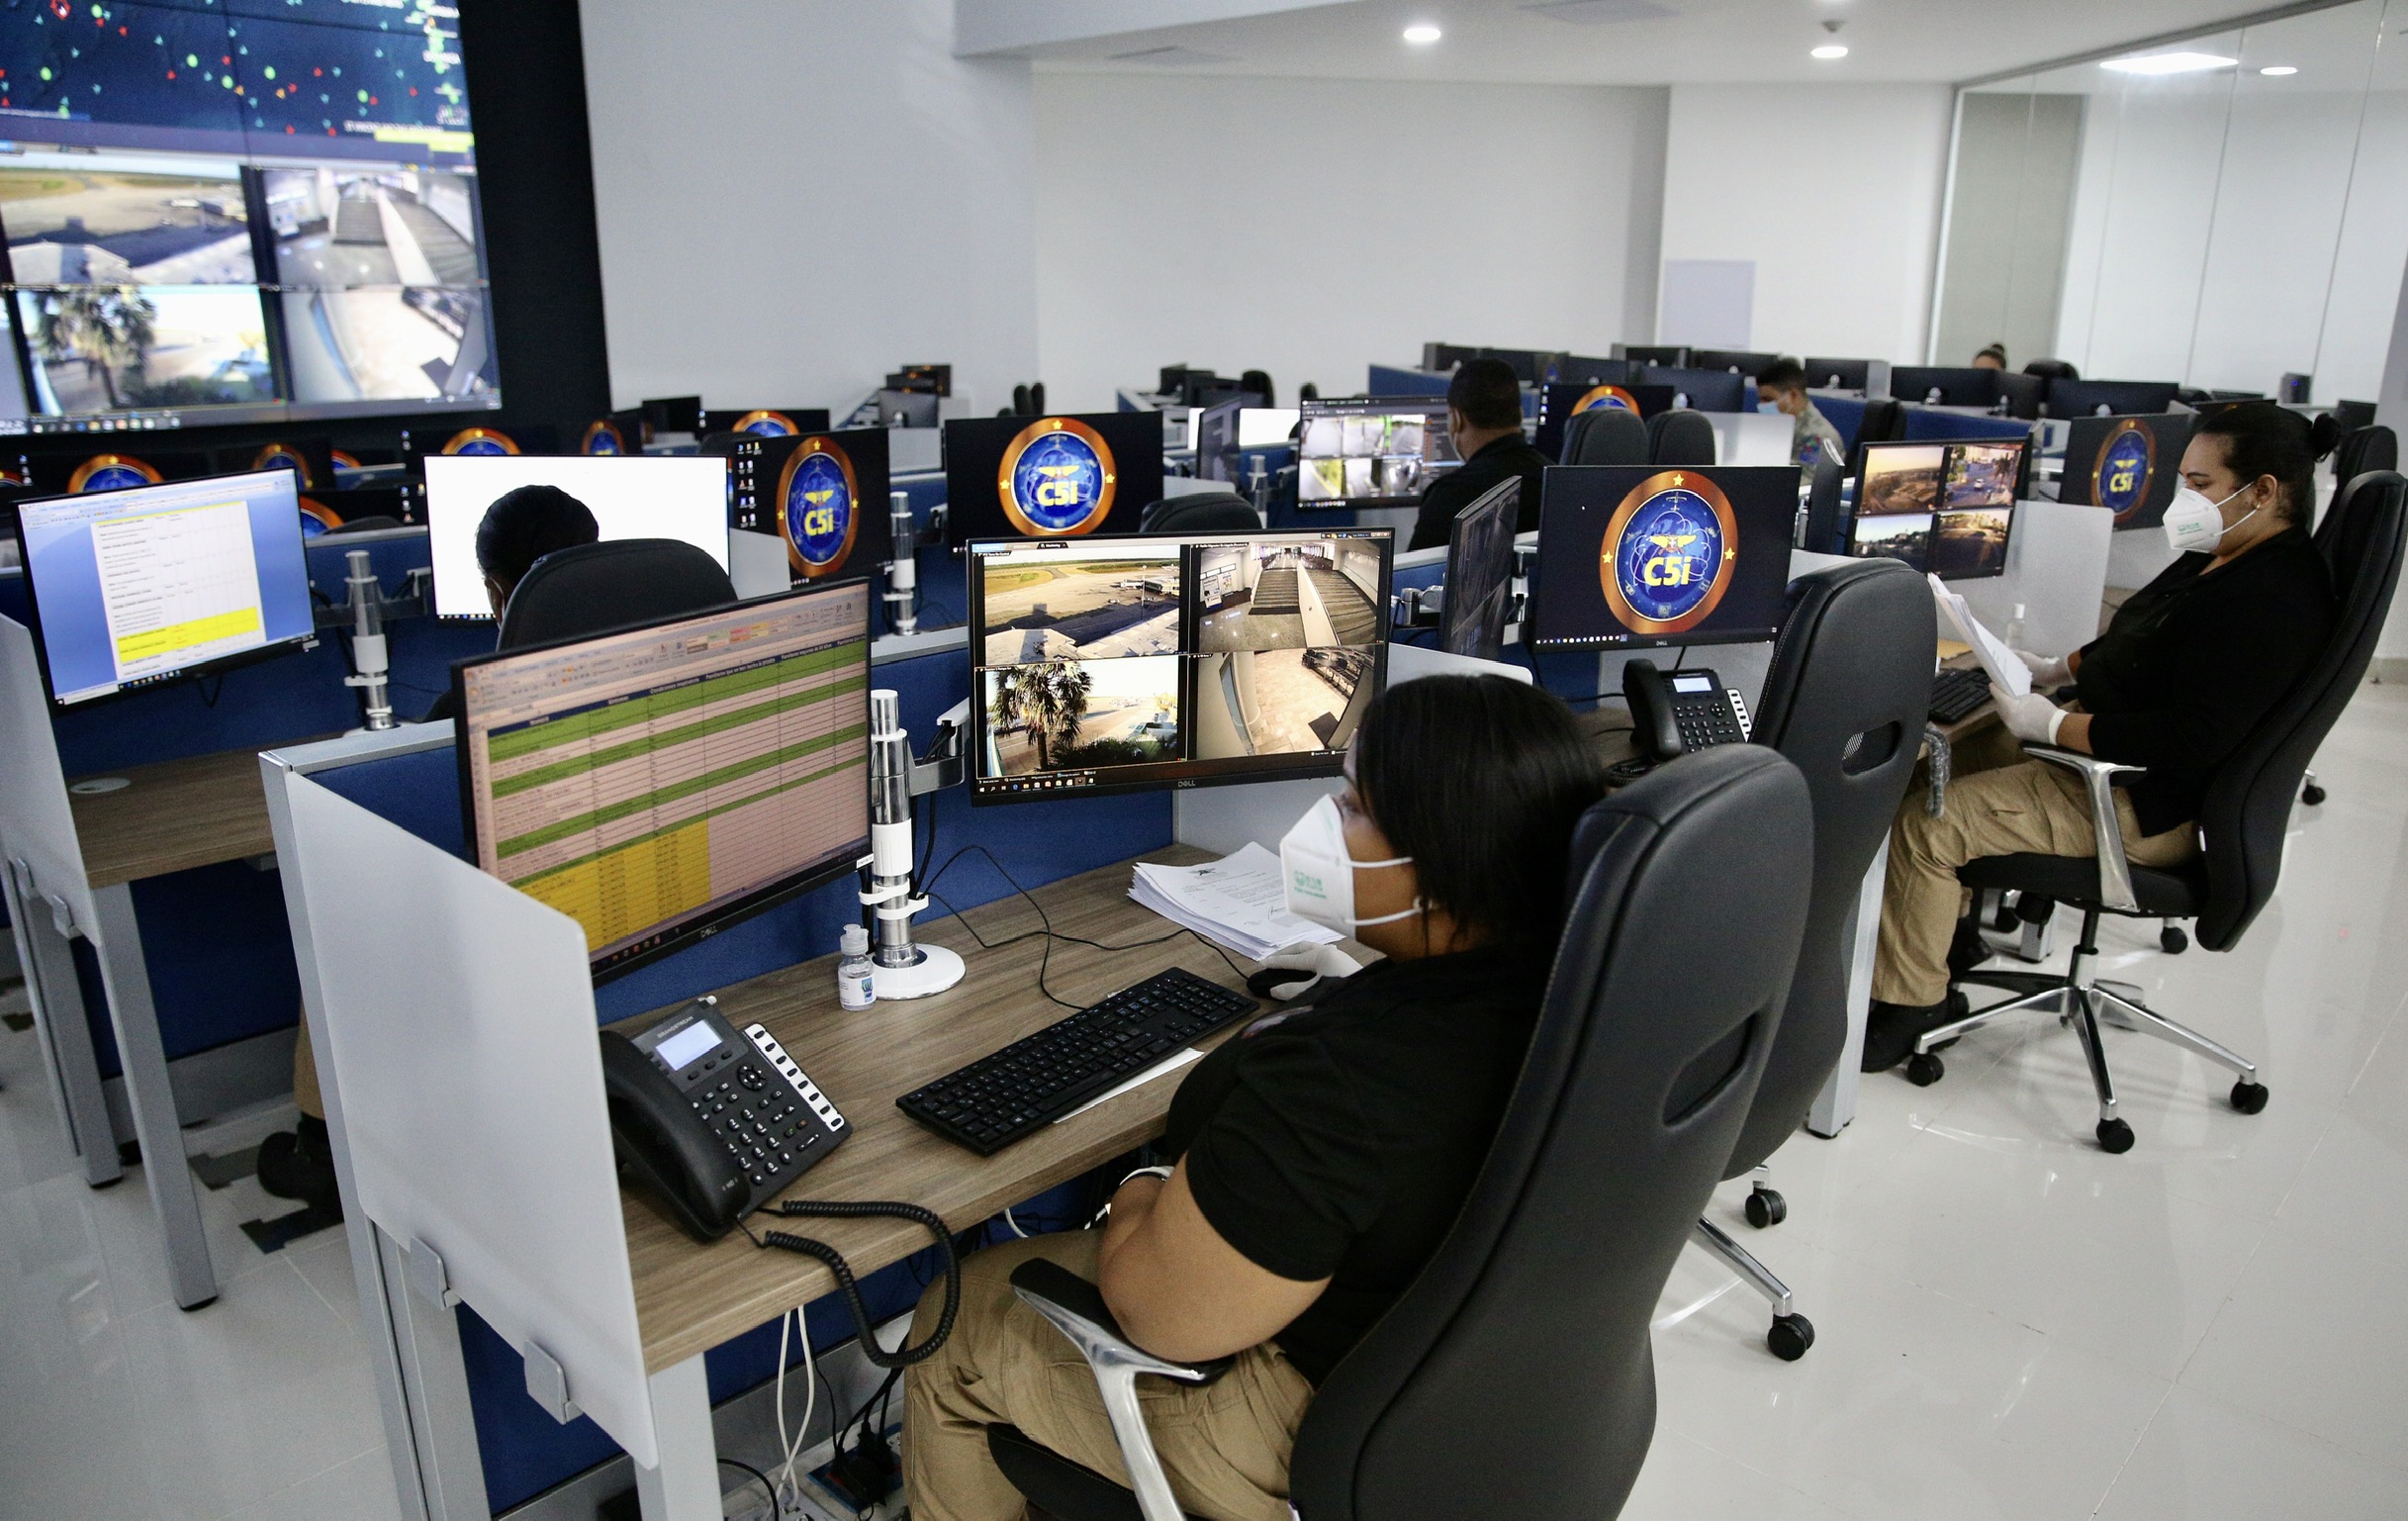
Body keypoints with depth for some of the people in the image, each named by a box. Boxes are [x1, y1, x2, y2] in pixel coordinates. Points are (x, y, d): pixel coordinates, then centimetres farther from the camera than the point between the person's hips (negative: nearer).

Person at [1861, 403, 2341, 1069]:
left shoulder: (2271, 600, -25)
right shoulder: (2217, 560, 7)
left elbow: (2195, 740, -30)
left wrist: (2054, 725, -25)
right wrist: (2055, 669, 9)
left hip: (2144, 802, -11)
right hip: (2101, 739, 11)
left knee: (1924, 822, -19)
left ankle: (1908, 1005, -3)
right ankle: (1946, 930, 22)